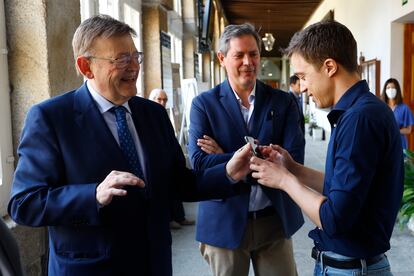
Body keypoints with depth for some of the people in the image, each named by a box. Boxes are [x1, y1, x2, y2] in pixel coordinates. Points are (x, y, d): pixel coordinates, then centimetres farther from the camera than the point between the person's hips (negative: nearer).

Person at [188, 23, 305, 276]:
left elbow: (294, 159, -11)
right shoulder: (204, 104, -4)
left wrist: (225, 158, -16)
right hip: (224, 221, -1)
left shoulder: (283, 102, 0)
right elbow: (199, 163, -15)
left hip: (275, 219, 2)